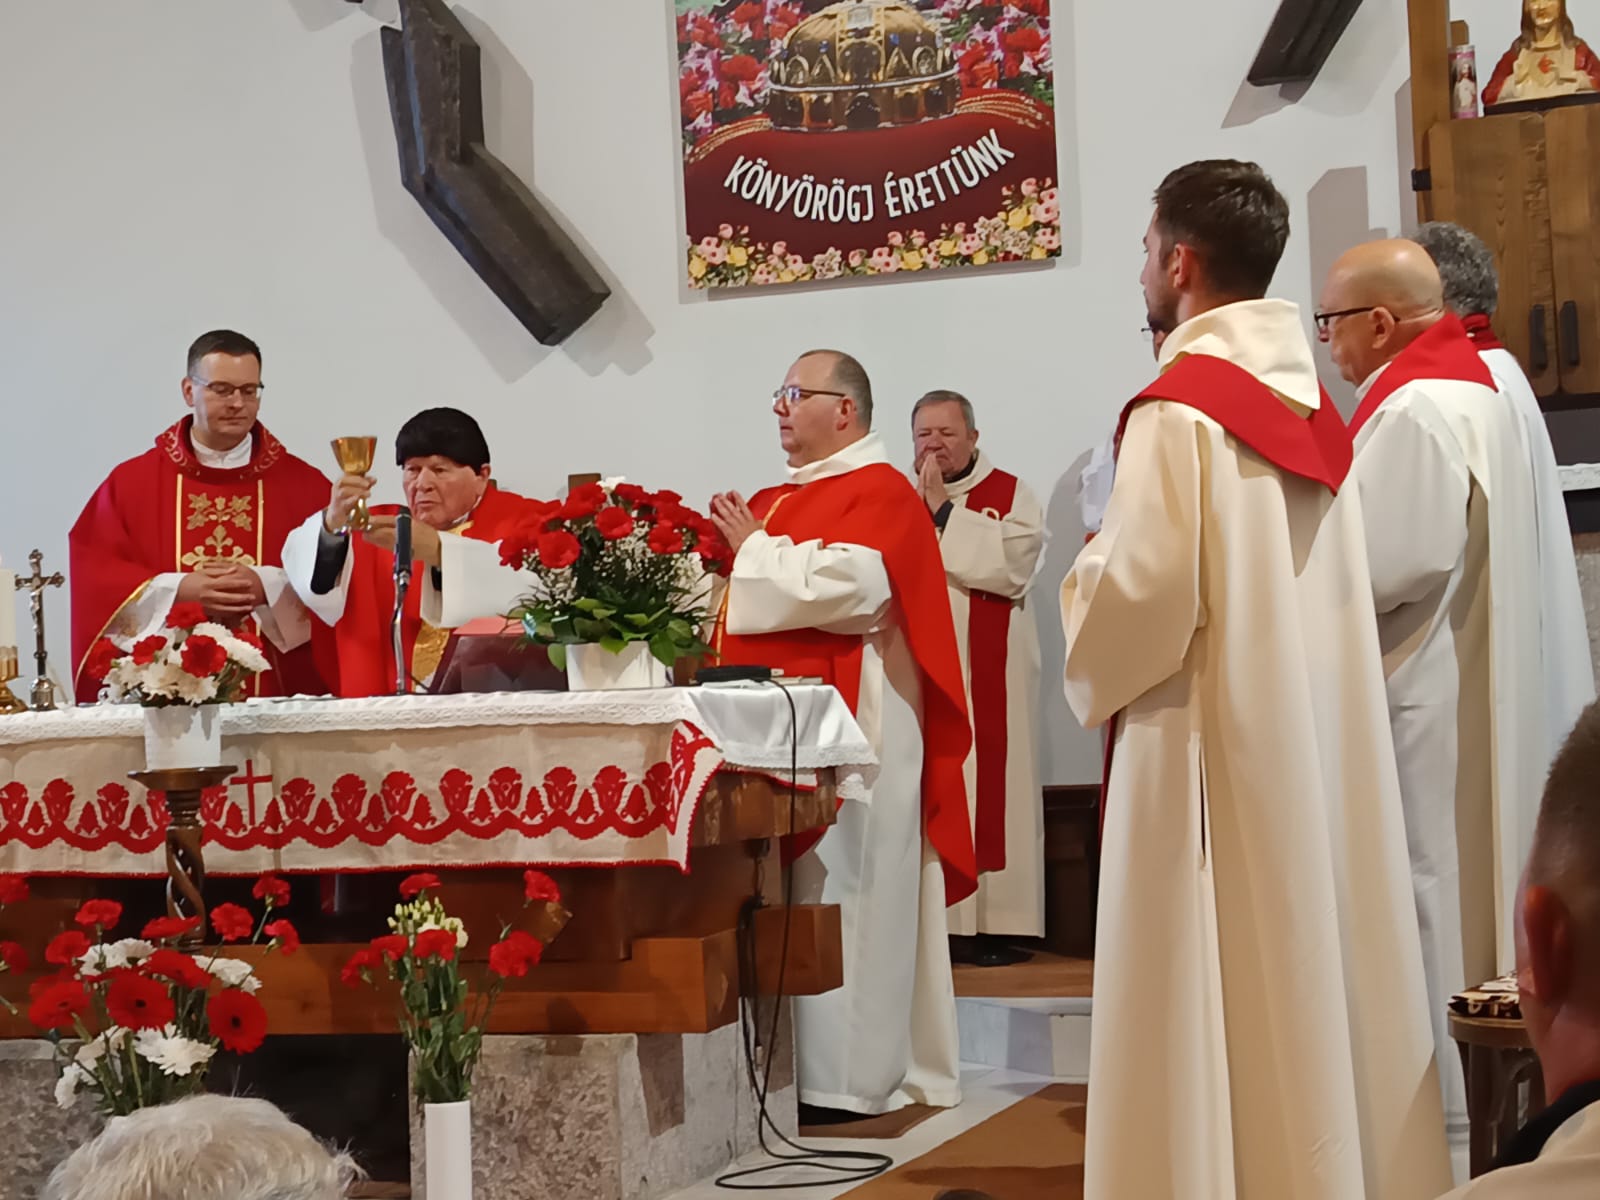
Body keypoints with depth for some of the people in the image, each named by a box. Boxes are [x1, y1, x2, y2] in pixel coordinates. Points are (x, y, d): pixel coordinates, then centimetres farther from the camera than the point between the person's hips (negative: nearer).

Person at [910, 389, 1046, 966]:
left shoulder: (1010, 495, 4)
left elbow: (1013, 567, -14)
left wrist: (943, 511, -11)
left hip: (987, 675, -3)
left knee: (987, 787, -5)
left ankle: (994, 922, -3)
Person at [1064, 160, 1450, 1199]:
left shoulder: (1178, 410, -14)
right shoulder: (1314, 405, 10)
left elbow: (1141, 604, -20)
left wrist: (1087, 575, 1)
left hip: (1214, 748, -8)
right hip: (1324, 738, 8)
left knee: (1221, 1012, -2)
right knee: (1319, 973, 12)